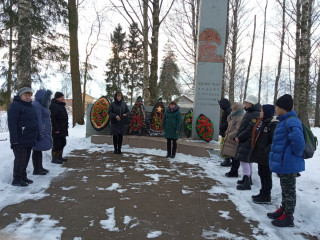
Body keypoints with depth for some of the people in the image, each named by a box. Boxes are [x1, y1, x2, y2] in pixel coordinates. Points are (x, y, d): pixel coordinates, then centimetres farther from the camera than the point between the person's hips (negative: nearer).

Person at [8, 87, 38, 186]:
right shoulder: (15, 106, -10)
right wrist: (14, 139, -23)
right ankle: (17, 179, 6)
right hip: (20, 140, -8)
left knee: (26, 159, 14)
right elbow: (12, 123, -17)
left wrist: (36, 136, 17)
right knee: (20, 159, -5)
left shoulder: (31, 106, 16)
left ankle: (23, 176, 24)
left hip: (29, 139, 8)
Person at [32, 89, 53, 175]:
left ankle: (40, 167, 24)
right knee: (37, 150, -3)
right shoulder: (36, 105, -15)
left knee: (39, 150, 15)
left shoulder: (41, 105, 18)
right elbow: (38, 120, -22)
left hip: (43, 132, 10)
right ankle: (36, 170, 3)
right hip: (40, 133, -10)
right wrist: (40, 133, -24)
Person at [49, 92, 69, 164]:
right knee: (56, 144, -2)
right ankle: (54, 158, 9)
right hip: (57, 130, -10)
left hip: (63, 129, 10)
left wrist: (66, 125, 18)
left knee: (63, 143, 16)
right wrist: (56, 129, -24)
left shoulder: (61, 105, 16)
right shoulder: (53, 106, -16)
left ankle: (59, 157, 28)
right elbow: (52, 118, -23)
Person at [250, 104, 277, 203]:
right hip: (259, 153, 9)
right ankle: (263, 193, 31)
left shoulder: (273, 124, -16)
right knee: (261, 173, 17)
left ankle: (266, 196, 14)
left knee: (266, 175, 2)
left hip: (266, 156, -9)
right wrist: (254, 149, 15)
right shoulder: (261, 122, 12)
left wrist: (267, 151, -22)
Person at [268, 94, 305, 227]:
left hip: (288, 163, -10)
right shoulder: (284, 121, 11)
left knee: (289, 190, 3)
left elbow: (297, 138, -38)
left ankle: (288, 217, 16)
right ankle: (284, 209, 36)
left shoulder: (291, 121, -22)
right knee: (285, 188, 21)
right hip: (283, 162, 10)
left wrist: (296, 153, -24)